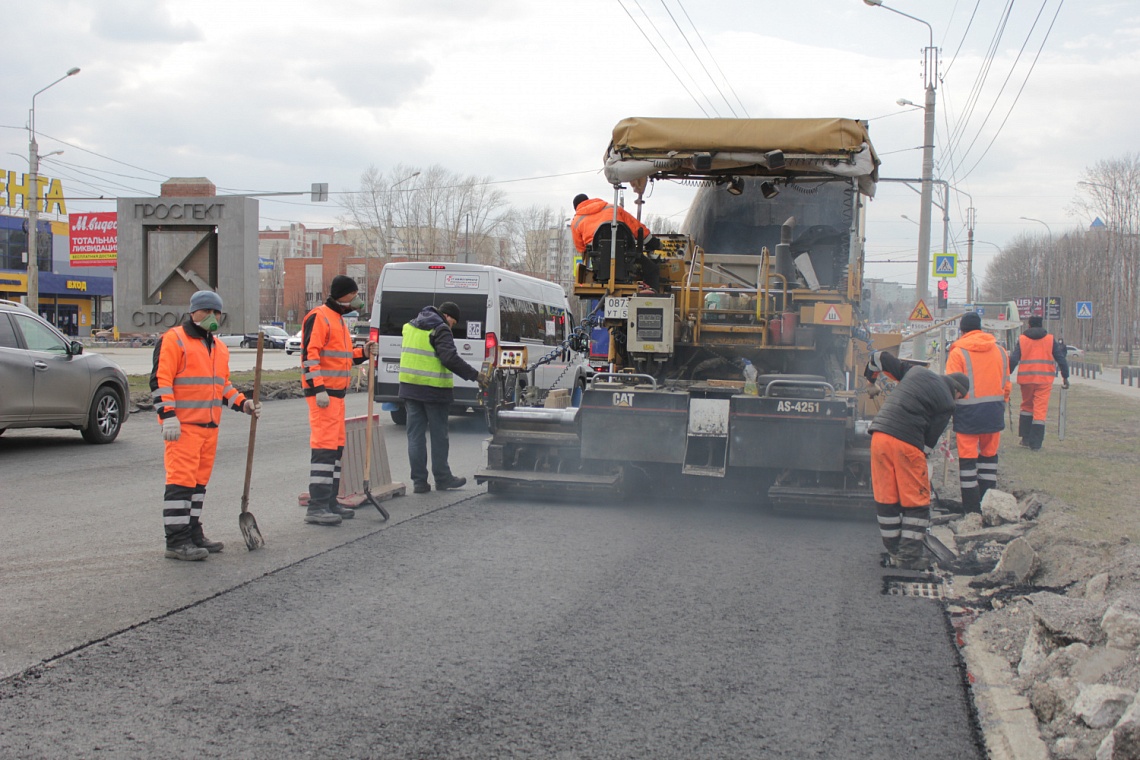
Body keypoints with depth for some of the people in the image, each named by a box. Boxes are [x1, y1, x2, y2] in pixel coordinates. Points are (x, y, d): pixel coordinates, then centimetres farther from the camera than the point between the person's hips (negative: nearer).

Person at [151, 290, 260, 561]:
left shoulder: (219, 348, 20)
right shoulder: (174, 340, -5)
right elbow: (160, 379, -12)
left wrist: (243, 404, 12)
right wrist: (168, 415, -20)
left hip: (209, 426, 8)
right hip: (183, 425, -8)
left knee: (199, 480, 13)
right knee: (181, 479, -11)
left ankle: (193, 534, 21)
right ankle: (176, 541, -10)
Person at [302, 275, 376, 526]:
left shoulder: (338, 319, 21)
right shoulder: (319, 317, -11)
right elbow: (310, 355, -18)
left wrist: (362, 353, 11)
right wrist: (318, 389, -24)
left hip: (336, 392, 10)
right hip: (322, 392, -10)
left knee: (336, 446, 12)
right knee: (324, 446, -13)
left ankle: (329, 502, 20)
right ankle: (316, 507, -13)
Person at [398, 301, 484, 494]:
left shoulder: (410, 326, 15)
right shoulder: (440, 330, -11)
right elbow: (450, 358, -20)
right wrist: (475, 375, -16)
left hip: (409, 387, 6)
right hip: (434, 390, -6)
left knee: (415, 435, 8)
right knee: (439, 435, 5)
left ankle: (419, 481, 7)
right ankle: (442, 478, 13)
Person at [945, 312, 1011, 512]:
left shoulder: (958, 352, -8)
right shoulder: (999, 351, 7)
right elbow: (1007, 384, 12)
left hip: (968, 412, -5)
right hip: (994, 411, 5)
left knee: (968, 457, 1)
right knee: (989, 455, 17)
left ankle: (972, 508, 2)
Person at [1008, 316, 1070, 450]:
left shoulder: (1021, 339, 5)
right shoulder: (1051, 340, 6)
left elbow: (1013, 359, -2)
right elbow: (1061, 359, 6)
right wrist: (1065, 377, 13)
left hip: (1026, 378, 1)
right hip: (1044, 379, -1)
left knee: (1026, 406, 19)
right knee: (1040, 410, -1)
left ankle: (1025, 438, 19)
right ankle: (1036, 443, -6)